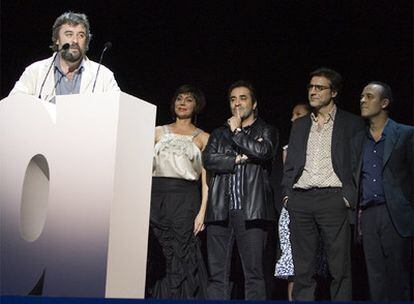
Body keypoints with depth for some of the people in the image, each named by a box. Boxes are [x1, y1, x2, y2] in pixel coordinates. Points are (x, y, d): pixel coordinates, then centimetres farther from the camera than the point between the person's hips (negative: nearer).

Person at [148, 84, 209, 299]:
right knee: (169, 257, -1)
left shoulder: (203, 138, 11)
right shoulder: (159, 132, 17)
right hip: (156, 196, 2)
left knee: (182, 257, -8)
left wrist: (202, 211, -7)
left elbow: (206, 177, 4)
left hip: (185, 198, -2)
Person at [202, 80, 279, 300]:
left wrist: (237, 132, 3)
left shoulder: (266, 131, 13)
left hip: (250, 210, -3)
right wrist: (237, 159, -6)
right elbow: (208, 159, 4)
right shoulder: (219, 133, 21)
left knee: (253, 273, -3)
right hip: (220, 210, 3)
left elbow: (262, 151, -9)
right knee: (217, 273, 1)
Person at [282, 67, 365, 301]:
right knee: (303, 269, 6)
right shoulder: (300, 125, 19)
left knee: (340, 268, -2)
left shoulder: (352, 124, 6)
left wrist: (350, 196, -8)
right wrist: (287, 193, 8)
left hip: (333, 199, -4)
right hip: (300, 200, 4)